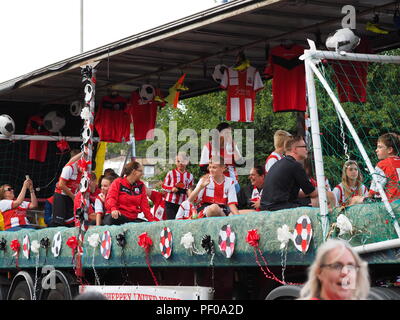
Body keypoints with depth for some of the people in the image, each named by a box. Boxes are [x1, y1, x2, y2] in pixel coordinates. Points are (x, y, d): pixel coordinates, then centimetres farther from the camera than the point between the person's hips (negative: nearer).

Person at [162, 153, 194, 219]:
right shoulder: (171, 173, 4)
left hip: (183, 203, 2)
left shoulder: (190, 175, 11)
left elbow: (190, 188, 19)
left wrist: (188, 191, -4)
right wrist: (172, 189, -13)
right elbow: (164, 186, 5)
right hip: (170, 202, -2)